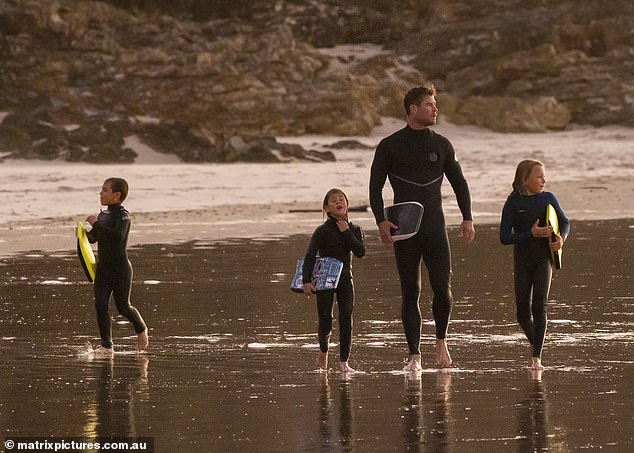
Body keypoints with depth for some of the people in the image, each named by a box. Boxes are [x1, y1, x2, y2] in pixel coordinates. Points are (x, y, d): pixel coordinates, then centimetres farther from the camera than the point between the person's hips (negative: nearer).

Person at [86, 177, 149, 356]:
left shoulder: (123, 215, -13)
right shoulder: (103, 215, 11)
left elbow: (118, 235, -31)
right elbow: (93, 238, 21)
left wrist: (97, 224, -27)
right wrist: (83, 233, -1)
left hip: (120, 268, -7)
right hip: (103, 268, 7)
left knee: (123, 306, 0)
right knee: (100, 305, -4)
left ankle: (141, 329, 30)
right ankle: (106, 346, -1)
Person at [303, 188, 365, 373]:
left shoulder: (354, 230, 2)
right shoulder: (323, 231, -11)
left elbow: (360, 252, -13)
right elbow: (310, 256, -16)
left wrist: (347, 233, -18)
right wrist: (307, 281, -25)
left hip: (345, 278, 3)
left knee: (346, 319, -7)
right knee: (325, 322, 0)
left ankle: (343, 361, -2)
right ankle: (323, 352, 30)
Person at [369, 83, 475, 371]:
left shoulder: (441, 145, 10)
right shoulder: (389, 147, 2)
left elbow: (459, 183, 17)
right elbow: (375, 187, 3)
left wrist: (467, 219, 7)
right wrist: (381, 221, -11)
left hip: (435, 229, 2)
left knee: (442, 287, -9)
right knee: (410, 293, 1)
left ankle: (441, 341, 14)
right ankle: (414, 355, 5)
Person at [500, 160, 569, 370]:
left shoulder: (548, 198, 0)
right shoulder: (513, 203, -7)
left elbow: (564, 222, 13)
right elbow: (504, 237, -12)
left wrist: (561, 238, -9)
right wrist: (531, 234, -23)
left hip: (543, 260, 0)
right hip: (522, 262, 0)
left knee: (539, 306, -13)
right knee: (523, 312, 3)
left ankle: (536, 357, -11)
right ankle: (534, 342, 33)